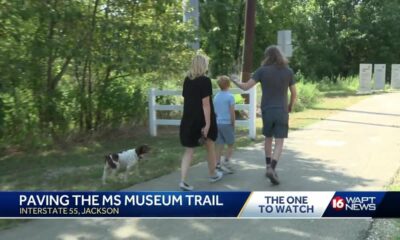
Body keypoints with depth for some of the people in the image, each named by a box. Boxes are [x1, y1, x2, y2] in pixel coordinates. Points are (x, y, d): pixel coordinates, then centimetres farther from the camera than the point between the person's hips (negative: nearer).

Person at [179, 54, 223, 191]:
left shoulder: (187, 80, 7)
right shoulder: (205, 80, -13)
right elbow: (205, 103, -18)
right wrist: (208, 124, -19)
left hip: (189, 119, 5)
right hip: (203, 120, -5)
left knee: (189, 150, 4)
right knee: (210, 147, 16)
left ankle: (183, 181, -8)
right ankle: (213, 174, 33)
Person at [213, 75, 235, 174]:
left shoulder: (216, 96, 7)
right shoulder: (230, 96, -10)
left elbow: (214, 111, 11)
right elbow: (232, 113, -11)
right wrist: (233, 124, -1)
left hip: (217, 123, 5)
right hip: (227, 124, -5)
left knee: (219, 145, 10)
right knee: (230, 145, 8)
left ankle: (218, 165, 11)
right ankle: (226, 163, -2)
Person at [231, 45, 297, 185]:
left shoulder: (262, 70, -4)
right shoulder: (288, 71, 1)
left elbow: (246, 87, -7)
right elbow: (294, 94, 4)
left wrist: (235, 81, 13)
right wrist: (291, 107, 22)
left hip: (267, 111, 1)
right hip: (281, 111, -1)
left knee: (268, 138, 20)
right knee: (279, 142, -2)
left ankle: (269, 167, 27)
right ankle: (272, 169, -20)